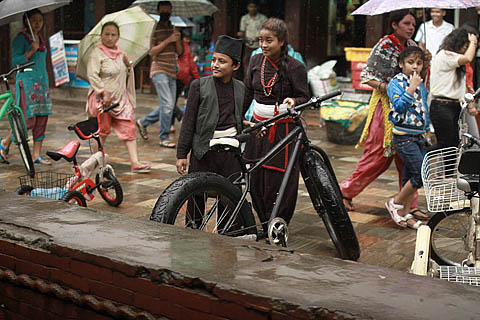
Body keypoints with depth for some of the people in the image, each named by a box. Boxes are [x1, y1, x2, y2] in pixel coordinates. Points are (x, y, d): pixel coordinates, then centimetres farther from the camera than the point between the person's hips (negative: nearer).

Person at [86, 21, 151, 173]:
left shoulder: (120, 52, 13)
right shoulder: (97, 53, -10)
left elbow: (125, 74, 23)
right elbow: (92, 75, -20)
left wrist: (129, 65, 2)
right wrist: (104, 92, -26)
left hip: (121, 98, 6)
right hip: (102, 99, -6)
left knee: (129, 127, -2)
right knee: (102, 130, 4)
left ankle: (134, 163, -3)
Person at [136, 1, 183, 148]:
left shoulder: (173, 29, 16)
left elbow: (179, 52, 13)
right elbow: (151, 52, -13)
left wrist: (177, 40, -6)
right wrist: (168, 40, -17)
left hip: (171, 73, 7)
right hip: (159, 71, -7)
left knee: (168, 106, 9)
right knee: (167, 104, -15)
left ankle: (143, 122, 28)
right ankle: (164, 139, -6)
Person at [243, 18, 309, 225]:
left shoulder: (295, 67, -9)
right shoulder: (256, 61, 7)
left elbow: (304, 97, -5)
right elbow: (247, 93, 13)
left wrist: (293, 101, -27)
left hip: (283, 129, -5)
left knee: (279, 179, -4)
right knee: (256, 179, 6)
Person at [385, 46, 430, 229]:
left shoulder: (421, 85, 13)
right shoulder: (396, 83, -8)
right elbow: (399, 106, -24)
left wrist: (427, 131, 22)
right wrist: (411, 88, -26)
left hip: (419, 136, 7)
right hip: (404, 137, -7)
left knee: (411, 176, 9)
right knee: (421, 174, -14)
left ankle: (404, 214, 18)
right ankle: (395, 203, 4)